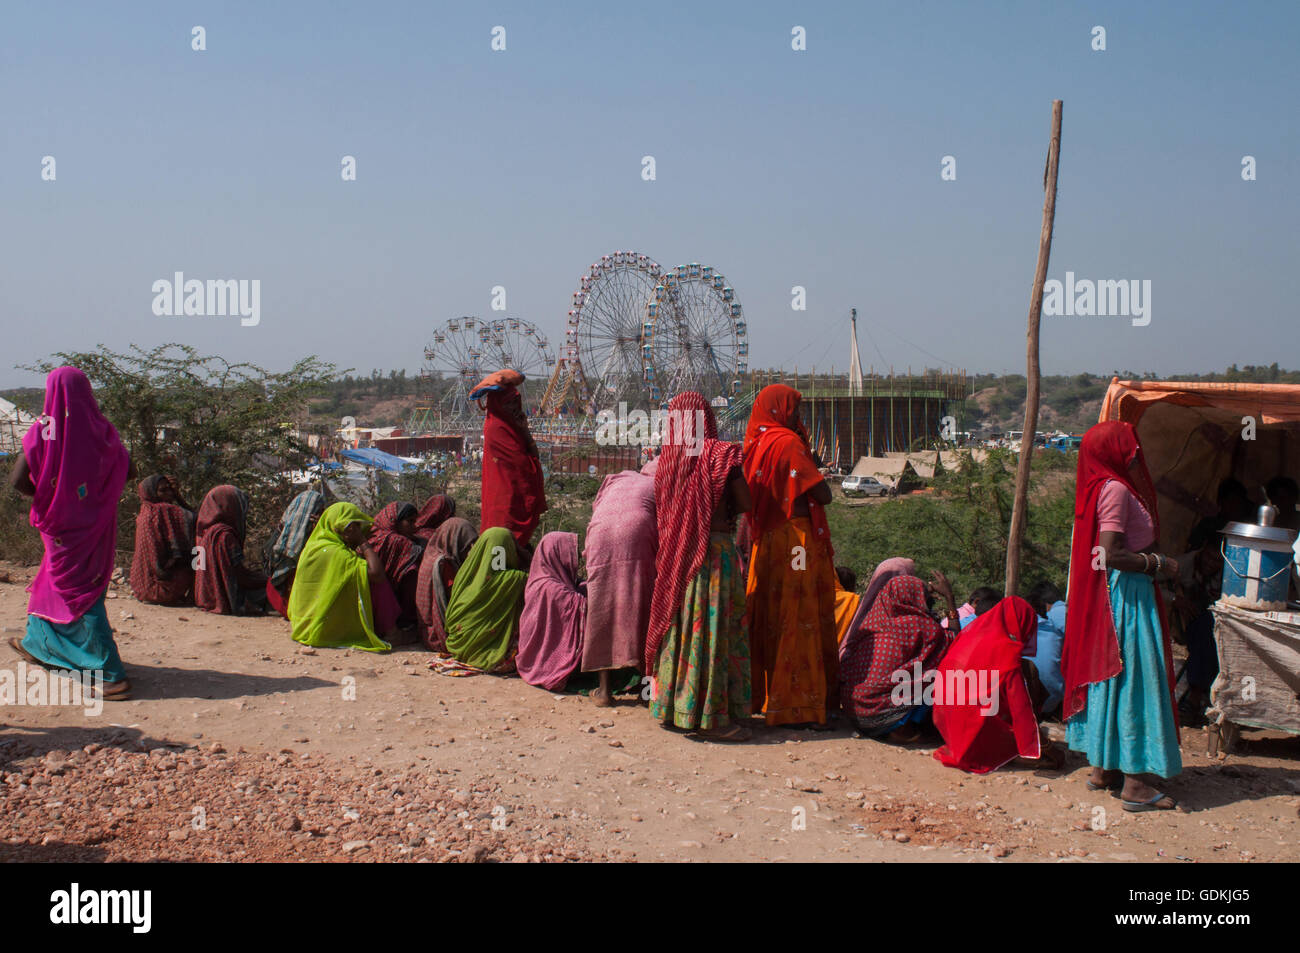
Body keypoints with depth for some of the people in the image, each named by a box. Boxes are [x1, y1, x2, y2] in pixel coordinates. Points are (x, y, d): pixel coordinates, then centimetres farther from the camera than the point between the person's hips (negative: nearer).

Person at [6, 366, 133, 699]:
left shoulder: (44, 429, -14)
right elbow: (128, 471, 0)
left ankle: (113, 675, -5)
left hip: (63, 525, -5)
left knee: (79, 593, -1)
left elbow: (17, 480, -17)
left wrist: (41, 496, 3)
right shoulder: (101, 429, -4)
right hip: (97, 525, 5)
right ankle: (37, 644, 43)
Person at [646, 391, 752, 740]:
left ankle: (672, 706, 21)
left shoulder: (668, 457, 4)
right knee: (715, 627, -1)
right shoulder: (721, 454, -8)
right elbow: (746, 504, -7)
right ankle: (714, 716, 2)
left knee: (678, 624, 13)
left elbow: (662, 510, 10)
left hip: (674, 555, 5)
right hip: (715, 549, -5)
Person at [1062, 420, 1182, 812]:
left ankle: (1103, 768, 22)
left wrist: (1153, 561, 11)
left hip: (1118, 593, 10)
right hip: (1126, 593, -10)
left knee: (1111, 676, 14)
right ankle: (1135, 783, -3)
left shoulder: (1108, 486, 13)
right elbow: (1112, 554, -24)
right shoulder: (1115, 489, -17)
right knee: (1134, 676, -7)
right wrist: (1158, 563, -13)